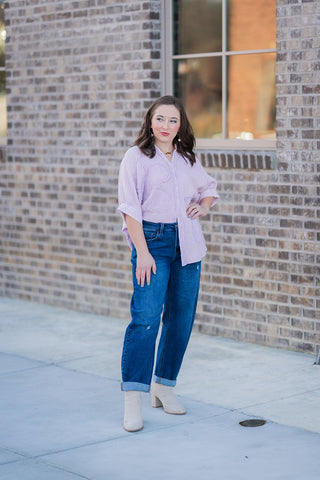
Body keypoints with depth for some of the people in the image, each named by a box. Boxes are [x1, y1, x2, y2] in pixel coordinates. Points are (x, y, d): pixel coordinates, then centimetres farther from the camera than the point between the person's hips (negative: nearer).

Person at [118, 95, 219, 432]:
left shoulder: (188, 159, 13)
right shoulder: (136, 157, -1)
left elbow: (209, 188, 30)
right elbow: (130, 208, -7)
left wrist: (203, 206, 6)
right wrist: (142, 252, -15)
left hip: (187, 244, 6)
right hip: (152, 239, -5)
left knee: (182, 318, 7)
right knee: (146, 317, -15)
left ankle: (164, 387, 21)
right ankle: (133, 400, -12)